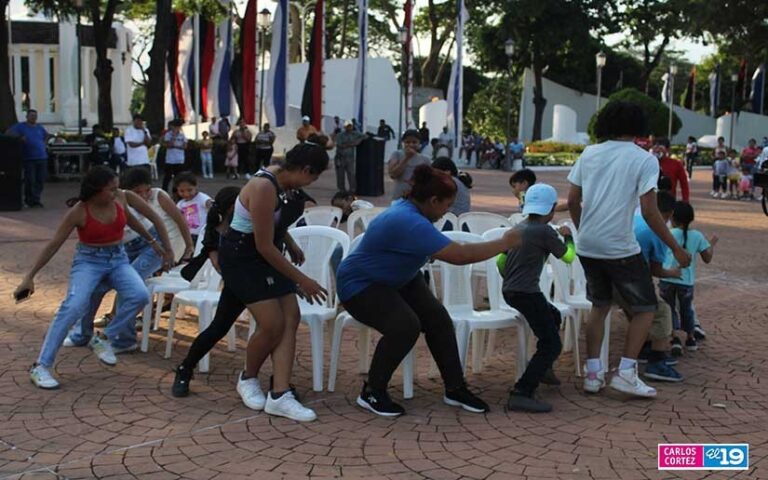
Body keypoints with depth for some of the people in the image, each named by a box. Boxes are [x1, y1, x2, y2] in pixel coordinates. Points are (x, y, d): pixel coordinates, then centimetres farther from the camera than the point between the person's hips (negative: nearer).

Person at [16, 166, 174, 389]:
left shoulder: (121, 198, -5)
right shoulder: (79, 212, -16)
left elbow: (130, 219, 17)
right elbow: (54, 245, -12)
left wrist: (152, 241, 29)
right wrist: (30, 276, -15)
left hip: (118, 259, 4)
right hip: (88, 261, -4)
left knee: (140, 295, -23)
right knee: (74, 306, -27)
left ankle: (103, 339, -2)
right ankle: (41, 367, -19)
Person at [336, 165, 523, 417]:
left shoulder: (407, 208, -2)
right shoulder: (410, 222, -33)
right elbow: (459, 255, -33)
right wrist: (504, 244, -24)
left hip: (398, 280, 10)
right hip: (360, 286, -10)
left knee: (438, 319, -5)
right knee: (405, 325, -31)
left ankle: (455, 389, 6)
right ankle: (371, 393, -12)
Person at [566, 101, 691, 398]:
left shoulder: (590, 154, 6)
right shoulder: (644, 160, -7)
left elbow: (572, 201, 8)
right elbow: (649, 212, -12)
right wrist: (676, 249, -4)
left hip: (587, 247, 5)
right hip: (620, 248, -5)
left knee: (599, 306, 20)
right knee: (645, 308, 11)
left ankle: (593, 373, 15)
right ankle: (625, 373, 2)